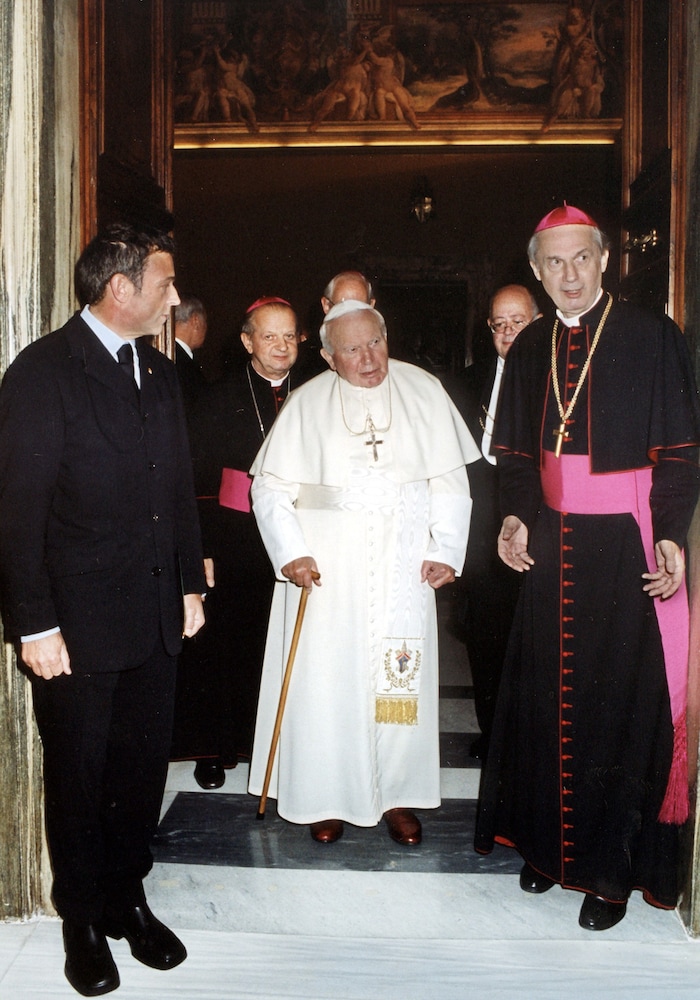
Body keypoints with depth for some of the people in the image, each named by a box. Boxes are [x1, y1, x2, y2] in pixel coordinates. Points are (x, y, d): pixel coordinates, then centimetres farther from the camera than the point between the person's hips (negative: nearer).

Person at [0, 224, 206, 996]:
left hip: (156, 616, 6)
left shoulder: (159, 371, 10)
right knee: (78, 776, 12)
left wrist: (189, 583, 12)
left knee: (143, 767, 15)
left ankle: (127, 898, 36)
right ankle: (83, 920, 32)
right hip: (78, 622, -6)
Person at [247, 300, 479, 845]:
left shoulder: (424, 391, 3)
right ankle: (325, 797, 21)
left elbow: (450, 479, 3)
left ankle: (396, 794, 23)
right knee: (325, 680, 4)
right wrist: (291, 552, -10)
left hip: (402, 569, 1)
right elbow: (271, 488, 2)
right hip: (326, 570, 0)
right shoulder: (307, 403, 2)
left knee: (402, 681, 6)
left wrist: (446, 550, -6)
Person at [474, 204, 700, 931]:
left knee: (622, 697, 0)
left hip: (625, 543, -4)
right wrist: (515, 516, -2)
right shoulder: (529, 350, 10)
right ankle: (549, 841, 27)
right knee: (546, 693, 9)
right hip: (550, 542, 4)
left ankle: (612, 868, 15)